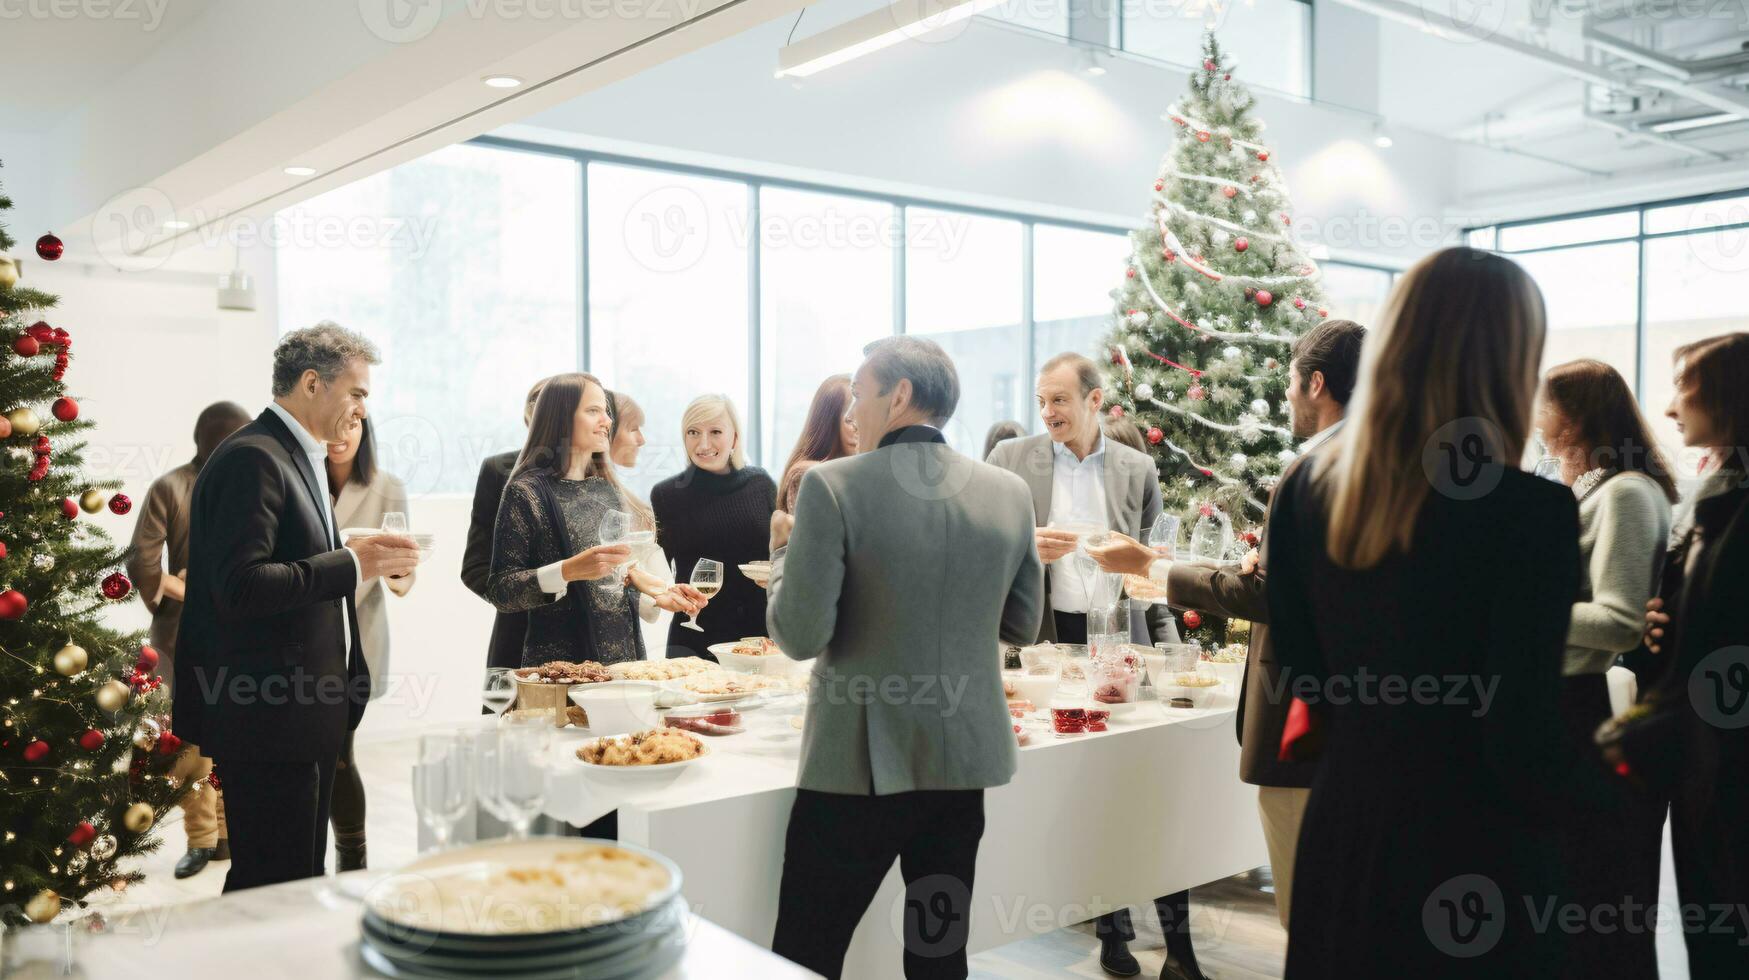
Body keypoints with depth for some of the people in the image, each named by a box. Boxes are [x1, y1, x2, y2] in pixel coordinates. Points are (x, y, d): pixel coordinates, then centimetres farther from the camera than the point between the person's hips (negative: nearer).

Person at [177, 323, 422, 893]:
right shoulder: (252, 459, -15)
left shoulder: (297, 457, 17)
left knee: (301, 882, 17)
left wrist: (361, 560, 5)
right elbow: (238, 589, -25)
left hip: (304, 714, 10)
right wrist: (351, 563, -21)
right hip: (269, 719, -10)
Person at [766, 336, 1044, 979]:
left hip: (859, 761, -5)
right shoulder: (1010, 493, 1)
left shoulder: (833, 486, -13)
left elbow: (800, 636, -14)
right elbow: (1024, 625, 10)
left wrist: (785, 550, 2)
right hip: (966, 757, 5)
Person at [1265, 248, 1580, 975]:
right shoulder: (1528, 511, -20)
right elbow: (1519, 731, -17)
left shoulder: (1307, 492, -4)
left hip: (1342, 829, 5)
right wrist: (1546, 820, 2)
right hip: (1475, 859, -4)